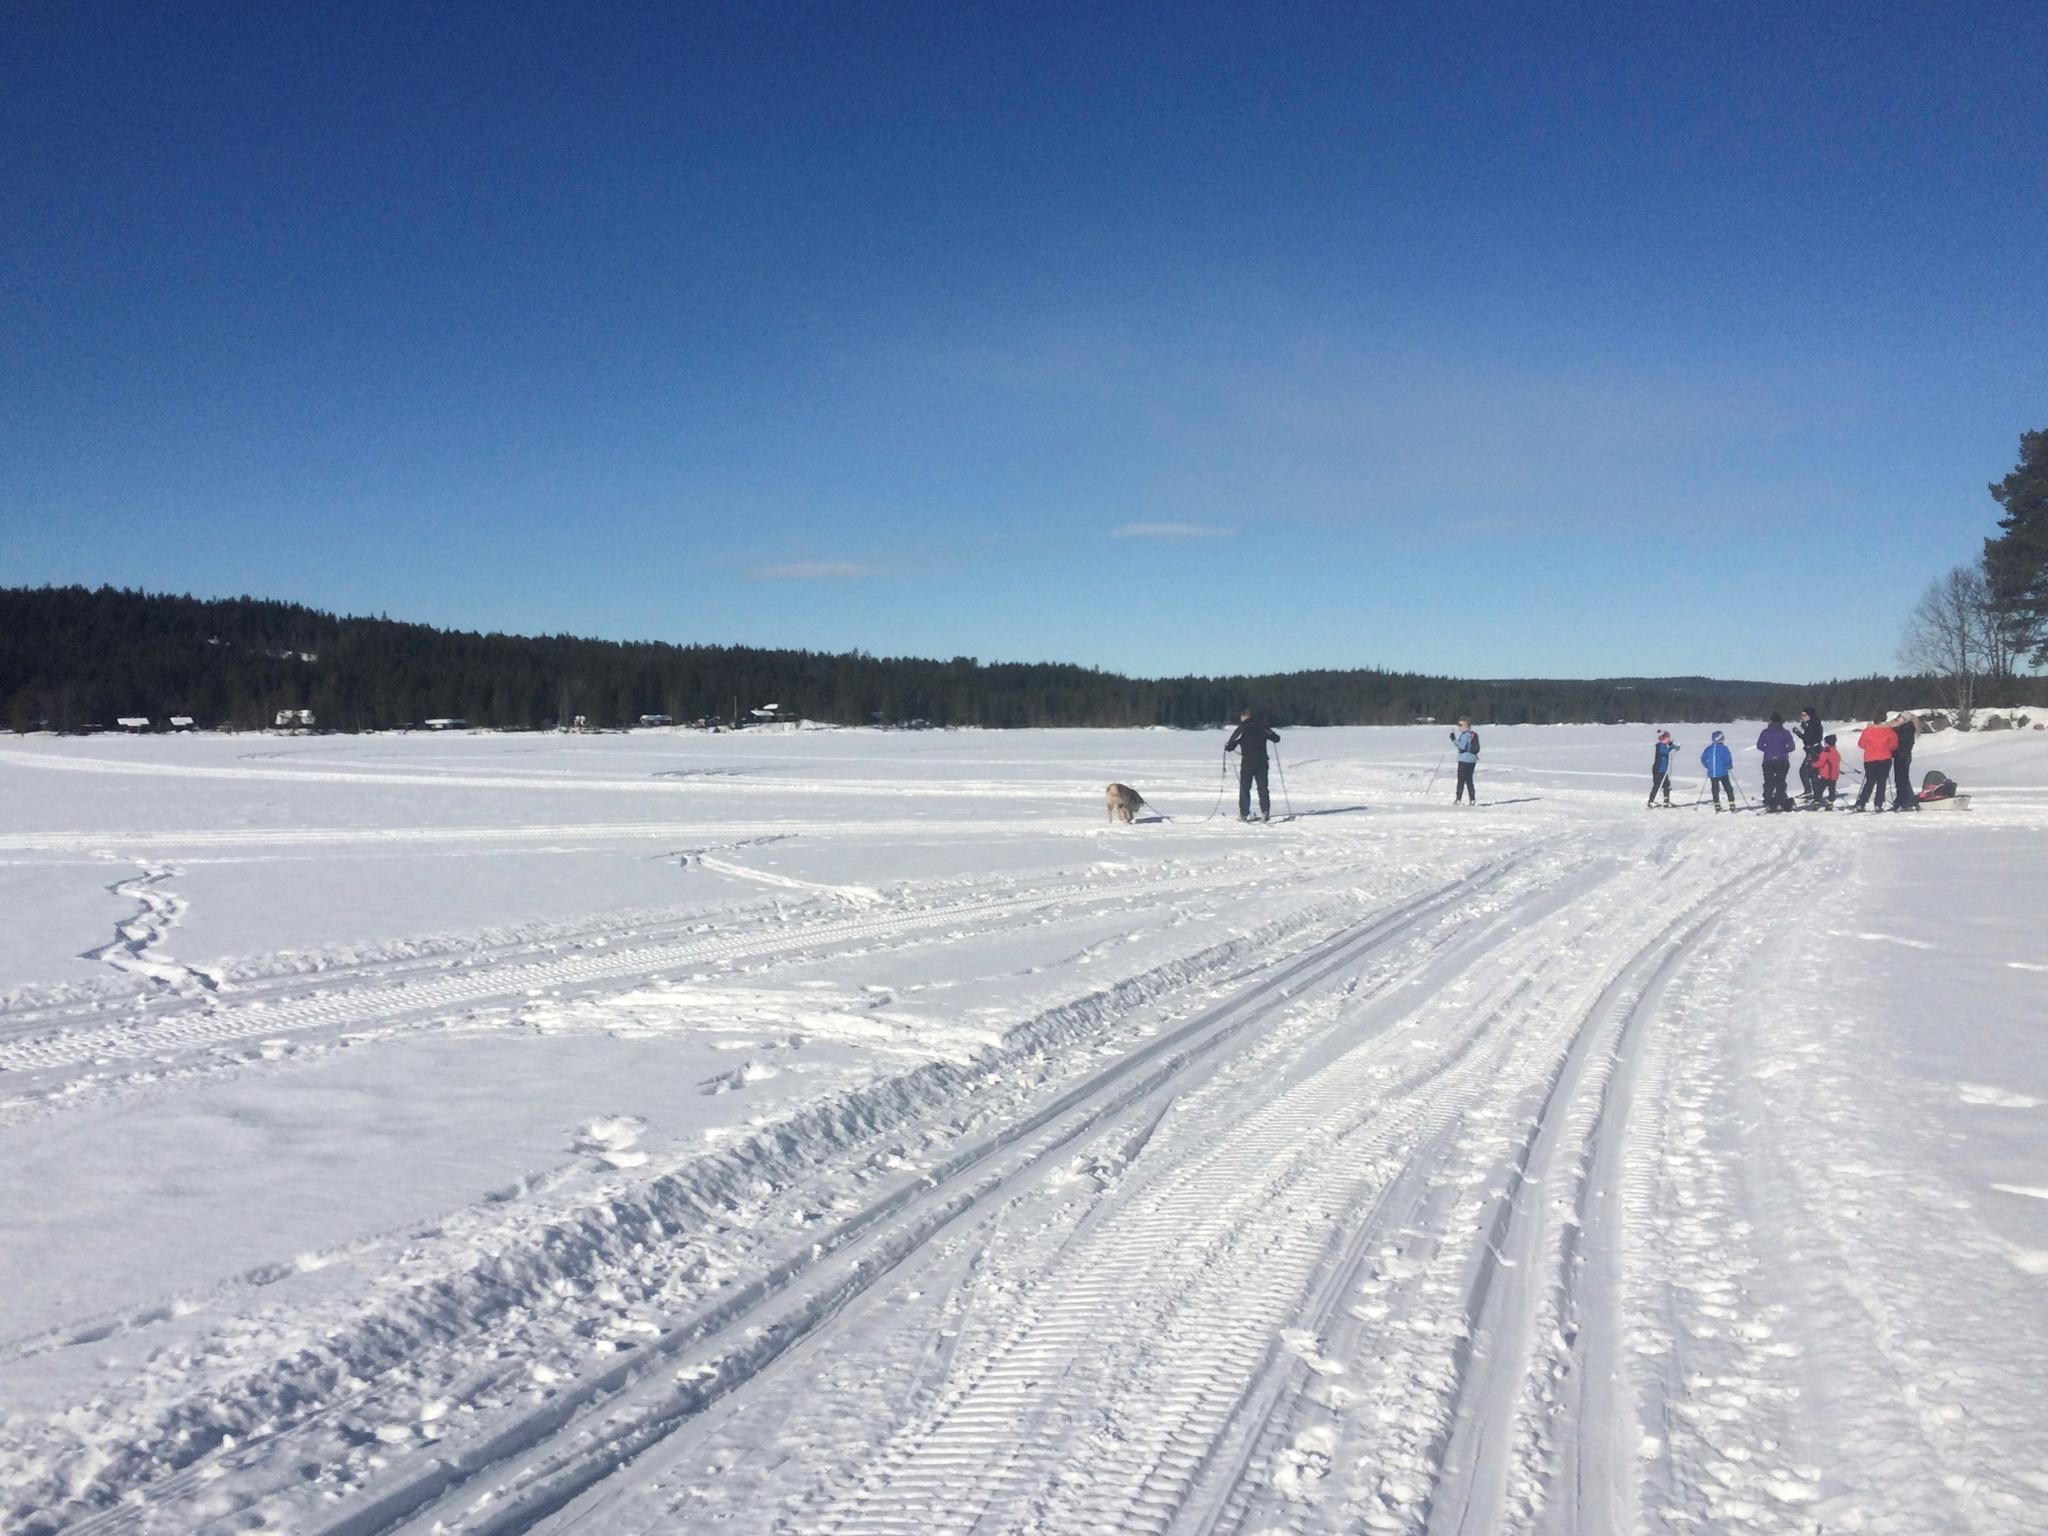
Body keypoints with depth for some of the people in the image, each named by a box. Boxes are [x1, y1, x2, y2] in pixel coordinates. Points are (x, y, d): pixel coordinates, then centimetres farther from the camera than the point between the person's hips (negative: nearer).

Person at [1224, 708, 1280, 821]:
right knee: (1263, 788, 7)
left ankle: (1244, 814, 2)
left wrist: (1226, 746, 16)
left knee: (1244, 788, 6)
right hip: (1262, 761, 3)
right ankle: (1265, 812, -2)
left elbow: (1230, 746, -7)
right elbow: (1276, 738, 8)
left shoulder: (1241, 729, -6)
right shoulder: (1261, 726, 3)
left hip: (1247, 762, -3)